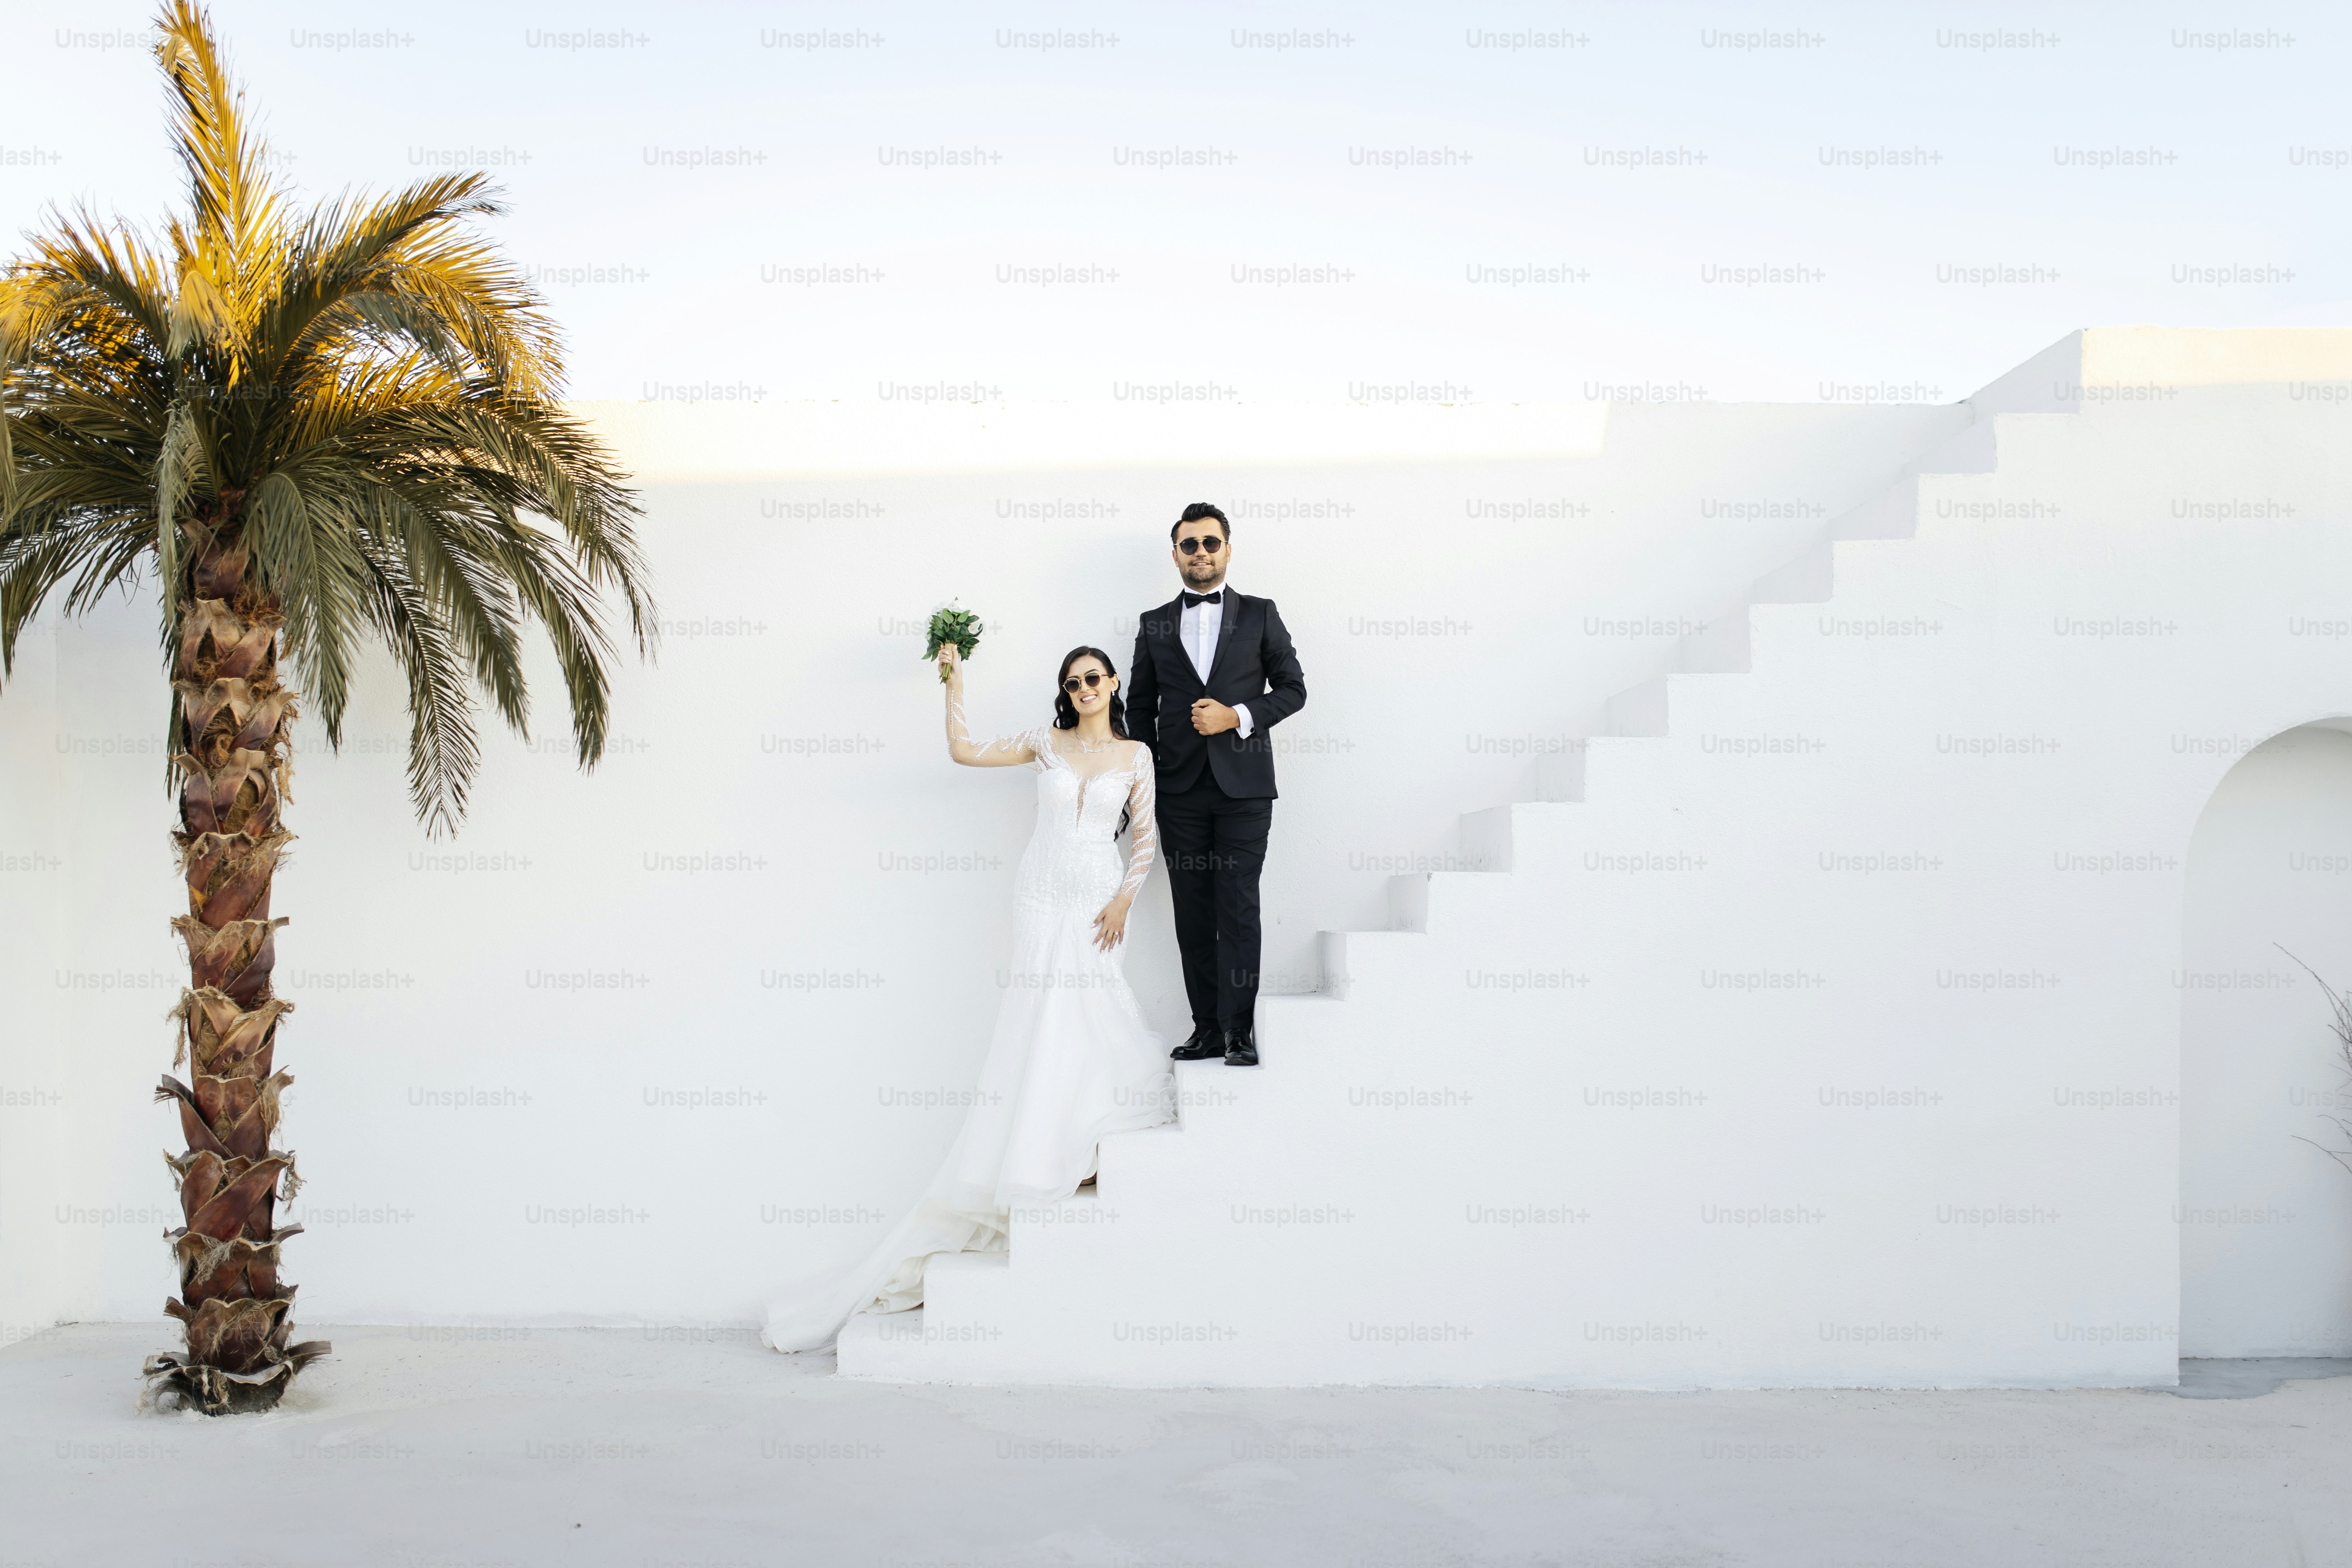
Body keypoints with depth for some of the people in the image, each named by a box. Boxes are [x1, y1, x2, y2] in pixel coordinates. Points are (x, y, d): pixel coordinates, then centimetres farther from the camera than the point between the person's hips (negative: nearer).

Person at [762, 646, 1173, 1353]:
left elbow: (1146, 837, 6)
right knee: (1045, 1010, -5)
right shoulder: (1046, 743, 8)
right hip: (1043, 890, 0)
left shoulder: (1135, 757, 7)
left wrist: (1124, 899, -5)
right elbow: (964, 751, 7)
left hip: (1098, 894, 0)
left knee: (1082, 1001, -7)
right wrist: (955, 684, 1)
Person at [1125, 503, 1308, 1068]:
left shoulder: (1259, 615, 8)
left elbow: (1293, 688, 6)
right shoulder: (1154, 625, 12)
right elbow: (1140, 709, 13)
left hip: (1243, 788, -2)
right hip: (1181, 792, 2)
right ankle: (1207, 1029, 10)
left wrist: (1238, 717, -10)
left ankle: (1239, 1031, -3)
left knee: (1239, 909, -6)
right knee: (1193, 915, 4)